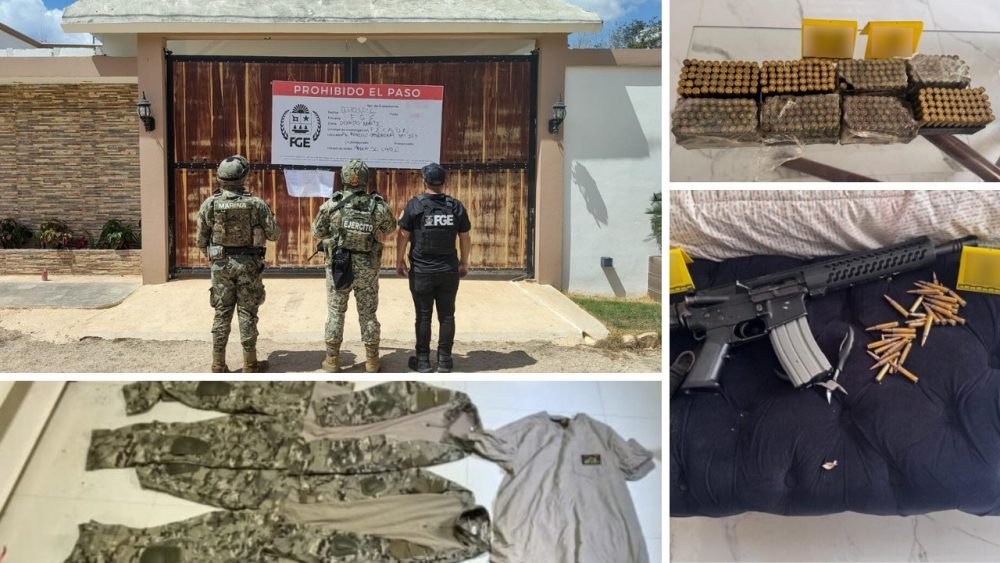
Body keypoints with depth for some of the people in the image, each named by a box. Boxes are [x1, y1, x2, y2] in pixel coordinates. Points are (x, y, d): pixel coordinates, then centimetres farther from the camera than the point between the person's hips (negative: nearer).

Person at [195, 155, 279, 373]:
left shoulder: (210, 204, -4)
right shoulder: (256, 203, -8)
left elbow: (201, 240, 1)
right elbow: (273, 234, -2)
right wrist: (268, 214, 16)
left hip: (221, 264, 2)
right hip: (248, 264, -1)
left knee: (222, 314, 10)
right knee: (247, 314, 6)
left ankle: (218, 365, 12)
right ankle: (250, 364, 11)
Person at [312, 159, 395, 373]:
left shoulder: (331, 205, -10)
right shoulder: (378, 206, -10)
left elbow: (317, 232, 1)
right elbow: (390, 228, 9)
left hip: (338, 266, 0)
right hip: (367, 268, 0)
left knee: (335, 312, 11)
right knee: (368, 313, 12)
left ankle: (332, 359, 16)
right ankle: (372, 360, 19)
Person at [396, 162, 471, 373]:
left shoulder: (415, 205, -6)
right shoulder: (456, 206, 1)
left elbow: (403, 235, -4)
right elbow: (465, 238, 6)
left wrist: (399, 260, 8)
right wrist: (464, 262, 17)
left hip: (421, 271, -2)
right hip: (449, 270, 2)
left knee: (424, 316, 5)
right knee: (446, 315, 8)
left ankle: (423, 360, 11)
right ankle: (444, 360, 12)